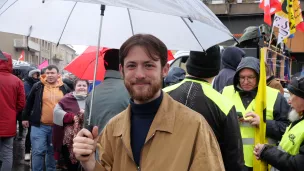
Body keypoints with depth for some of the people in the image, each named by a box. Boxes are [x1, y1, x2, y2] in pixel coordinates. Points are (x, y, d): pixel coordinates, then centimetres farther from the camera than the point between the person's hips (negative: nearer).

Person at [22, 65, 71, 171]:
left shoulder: (64, 88, 3)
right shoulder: (38, 86, 0)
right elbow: (29, 103, 8)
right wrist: (25, 118, 9)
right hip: (39, 125, -2)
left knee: (53, 152, 14)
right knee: (38, 151, -4)